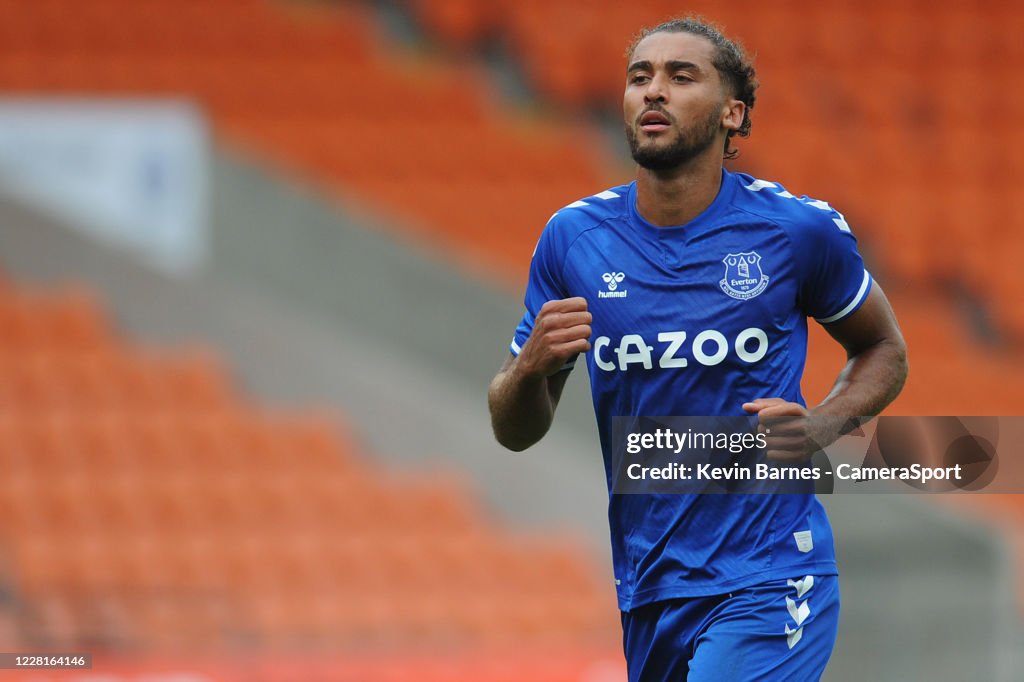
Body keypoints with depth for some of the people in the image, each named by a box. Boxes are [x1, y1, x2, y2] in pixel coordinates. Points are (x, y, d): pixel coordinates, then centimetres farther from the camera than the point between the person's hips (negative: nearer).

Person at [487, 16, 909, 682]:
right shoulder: (575, 237, 2)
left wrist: (822, 427, -7)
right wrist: (531, 367, -14)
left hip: (766, 583, -4)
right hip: (645, 594, 4)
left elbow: (885, 350, 13)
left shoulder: (800, 229, -4)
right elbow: (515, 432, 9)